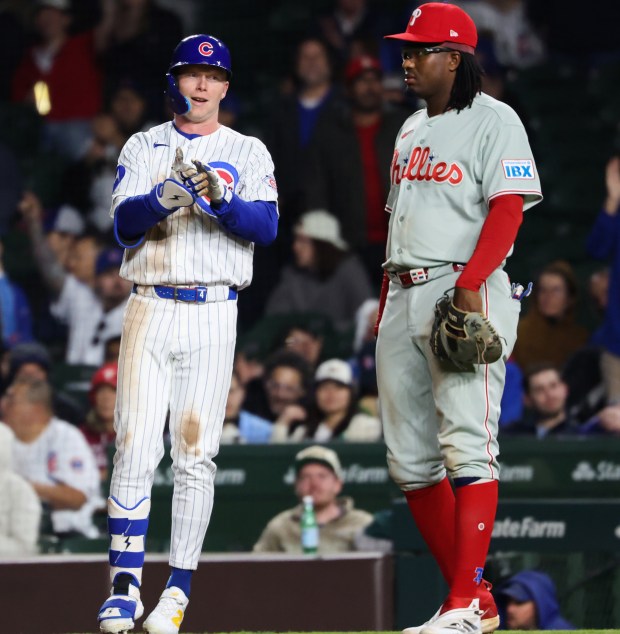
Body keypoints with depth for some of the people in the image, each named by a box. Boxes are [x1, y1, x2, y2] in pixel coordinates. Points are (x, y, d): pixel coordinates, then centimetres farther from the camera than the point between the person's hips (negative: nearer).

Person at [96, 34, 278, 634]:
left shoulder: (248, 154, 10)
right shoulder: (144, 147, 12)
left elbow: (266, 227, -4)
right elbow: (124, 223, -3)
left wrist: (220, 201, -22)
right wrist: (164, 196, -22)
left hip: (213, 314, 0)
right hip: (150, 309, 0)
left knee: (195, 455, -3)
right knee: (134, 448, -7)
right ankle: (124, 585, -4)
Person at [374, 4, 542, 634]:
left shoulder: (493, 121, -3)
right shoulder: (411, 130, 22)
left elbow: (507, 209, -13)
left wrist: (470, 286, -24)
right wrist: (385, 305, 19)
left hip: (466, 292, -9)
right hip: (403, 298, 9)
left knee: (466, 445, -16)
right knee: (410, 462, 5)